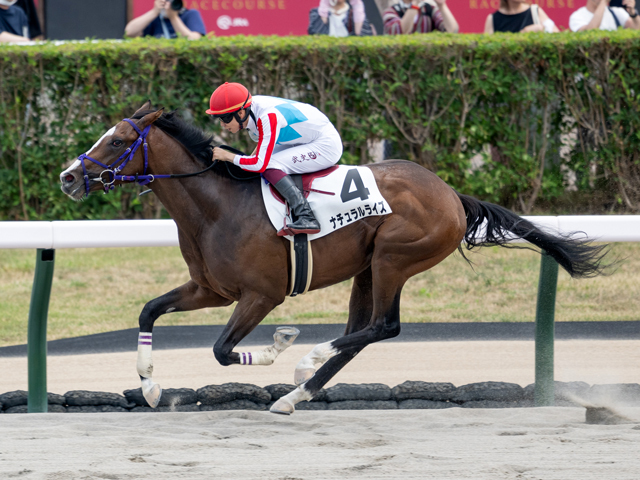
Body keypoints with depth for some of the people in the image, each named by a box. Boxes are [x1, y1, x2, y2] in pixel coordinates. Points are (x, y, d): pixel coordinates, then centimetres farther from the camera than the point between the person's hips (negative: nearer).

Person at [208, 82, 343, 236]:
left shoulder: (268, 118, -30)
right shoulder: (249, 110, -3)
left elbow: (260, 164, -30)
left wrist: (228, 156, -20)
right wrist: (250, 158, 3)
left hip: (327, 146, -10)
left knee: (270, 167, -21)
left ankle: (306, 217, -28)